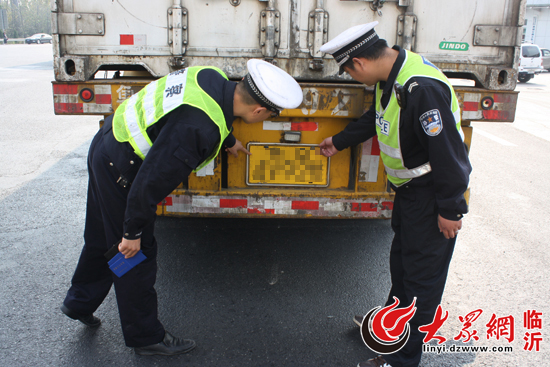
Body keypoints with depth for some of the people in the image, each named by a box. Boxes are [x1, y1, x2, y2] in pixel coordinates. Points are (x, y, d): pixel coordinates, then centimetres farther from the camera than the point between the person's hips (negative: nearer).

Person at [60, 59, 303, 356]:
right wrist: (133, 232, -17)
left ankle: (80, 303, 47)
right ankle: (146, 337, 23)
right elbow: (150, 182, -30)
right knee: (137, 253, 4)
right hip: (119, 169, -10)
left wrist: (228, 141, 36)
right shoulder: (200, 130, -35)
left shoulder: (213, 78, -7)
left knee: (102, 238, 25)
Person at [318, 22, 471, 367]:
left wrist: (450, 210, -21)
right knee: (400, 257, 25)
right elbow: (374, 118, 20)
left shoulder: (421, 88, -32)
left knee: (422, 274, 4)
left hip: (432, 195, -10)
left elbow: (448, 151, -29)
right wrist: (338, 141, 32)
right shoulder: (390, 75, 1)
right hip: (409, 187, 10)